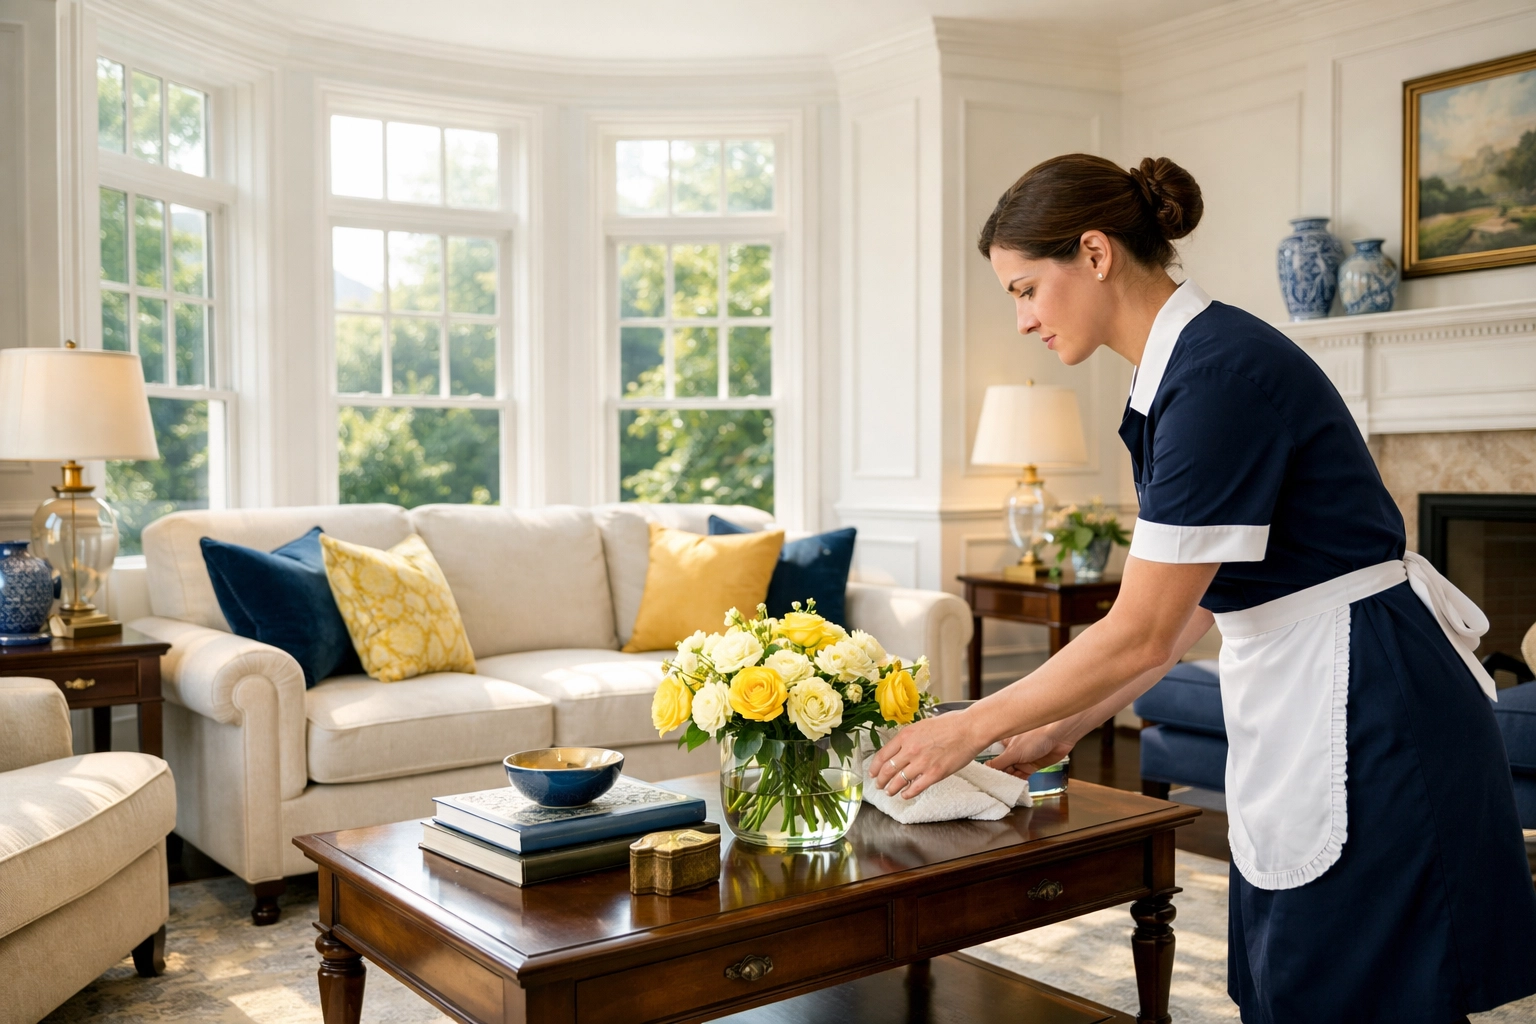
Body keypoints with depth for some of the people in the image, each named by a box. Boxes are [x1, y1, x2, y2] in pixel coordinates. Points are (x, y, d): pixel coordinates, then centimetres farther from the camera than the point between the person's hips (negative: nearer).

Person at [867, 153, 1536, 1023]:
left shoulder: (1220, 372, -22)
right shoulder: (1176, 372, 7)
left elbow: (1142, 633, -22)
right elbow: (1197, 603, 13)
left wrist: (973, 727, -11)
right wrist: (1066, 727, 13)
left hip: (1372, 717, -9)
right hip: (1301, 711, 9)